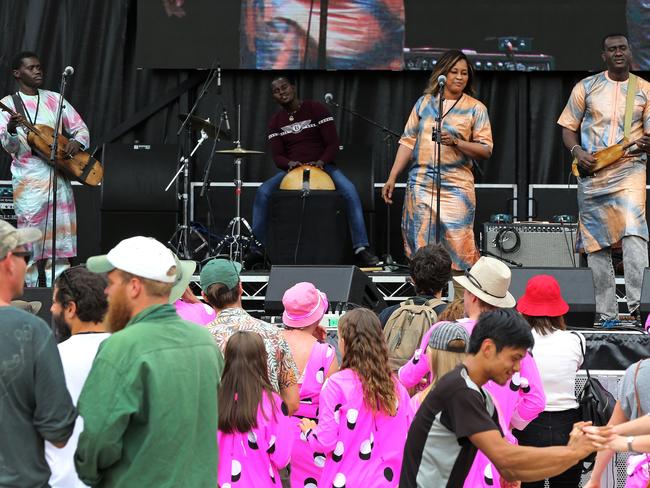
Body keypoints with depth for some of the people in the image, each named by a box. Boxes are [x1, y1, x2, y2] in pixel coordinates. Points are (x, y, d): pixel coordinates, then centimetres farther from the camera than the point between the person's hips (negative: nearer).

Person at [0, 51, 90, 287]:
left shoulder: (55, 99, 13)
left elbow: (81, 128, 16)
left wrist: (77, 142, -7)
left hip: (59, 176, 4)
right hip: (28, 181, -4)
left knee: (60, 239, 3)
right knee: (30, 241, -4)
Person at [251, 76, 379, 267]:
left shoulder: (316, 109, -3)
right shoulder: (276, 122, 8)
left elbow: (333, 143, -6)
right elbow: (277, 155, 3)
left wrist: (322, 161, -25)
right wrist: (288, 163, -20)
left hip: (322, 165, -3)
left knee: (349, 190, -33)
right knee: (263, 192, -27)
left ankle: (361, 249, -33)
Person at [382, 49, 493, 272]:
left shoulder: (476, 109, 5)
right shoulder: (424, 102, 12)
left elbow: (486, 150, 1)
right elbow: (408, 141, 11)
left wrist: (455, 142, -15)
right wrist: (392, 178, 5)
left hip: (456, 187, -2)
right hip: (420, 184, 2)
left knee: (457, 249, -8)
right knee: (420, 247, -1)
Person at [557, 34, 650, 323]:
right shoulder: (586, 87, 9)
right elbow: (568, 127, 13)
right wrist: (577, 152, -6)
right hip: (590, 172, 2)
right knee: (596, 244, 3)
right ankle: (606, 315, 10)